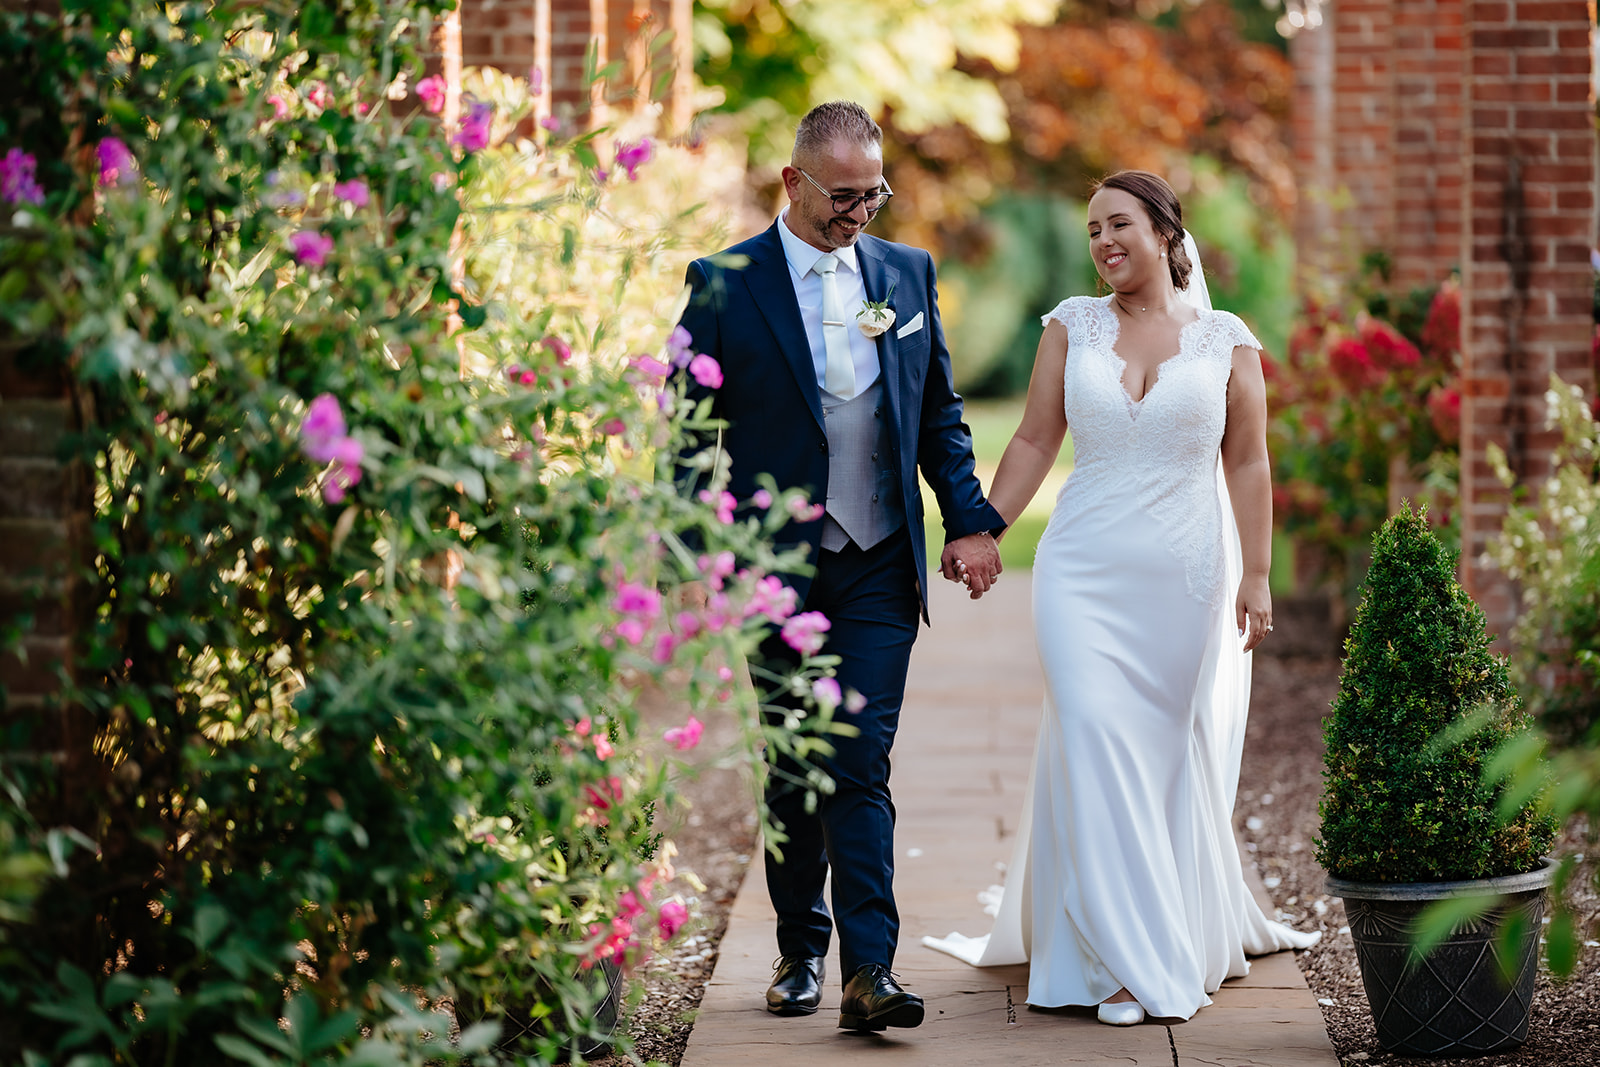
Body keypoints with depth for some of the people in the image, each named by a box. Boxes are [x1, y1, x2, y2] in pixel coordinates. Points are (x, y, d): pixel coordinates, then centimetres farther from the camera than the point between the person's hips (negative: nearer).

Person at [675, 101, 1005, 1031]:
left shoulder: (908, 273, 7)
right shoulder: (725, 284, -3)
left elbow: (941, 414, 14)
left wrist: (971, 521, 4)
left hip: (880, 569, 1)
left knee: (863, 769, -6)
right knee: (792, 773, 9)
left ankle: (870, 969, -8)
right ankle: (801, 950, 24)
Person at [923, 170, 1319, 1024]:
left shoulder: (1225, 341, 4)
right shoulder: (1072, 326, 7)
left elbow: (1247, 466, 4)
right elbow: (1034, 443, 7)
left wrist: (1255, 578, 0)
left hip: (1187, 574, 0)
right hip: (1085, 569, 0)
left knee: (1175, 755, 3)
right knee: (1094, 740, -11)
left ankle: (1188, 936, 19)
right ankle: (1126, 961, -7)